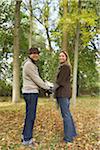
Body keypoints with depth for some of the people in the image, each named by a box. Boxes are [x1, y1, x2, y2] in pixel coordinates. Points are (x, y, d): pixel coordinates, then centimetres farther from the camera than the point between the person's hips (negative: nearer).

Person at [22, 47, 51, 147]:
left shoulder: (32, 64, 20)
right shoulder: (29, 64, -12)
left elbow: (36, 79, 21)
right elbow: (36, 79, -14)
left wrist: (46, 87, 13)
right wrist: (47, 88, -5)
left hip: (31, 92, 10)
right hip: (31, 93, -10)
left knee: (29, 115, 14)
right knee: (31, 116, -6)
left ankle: (25, 136, 22)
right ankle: (27, 139, 1)